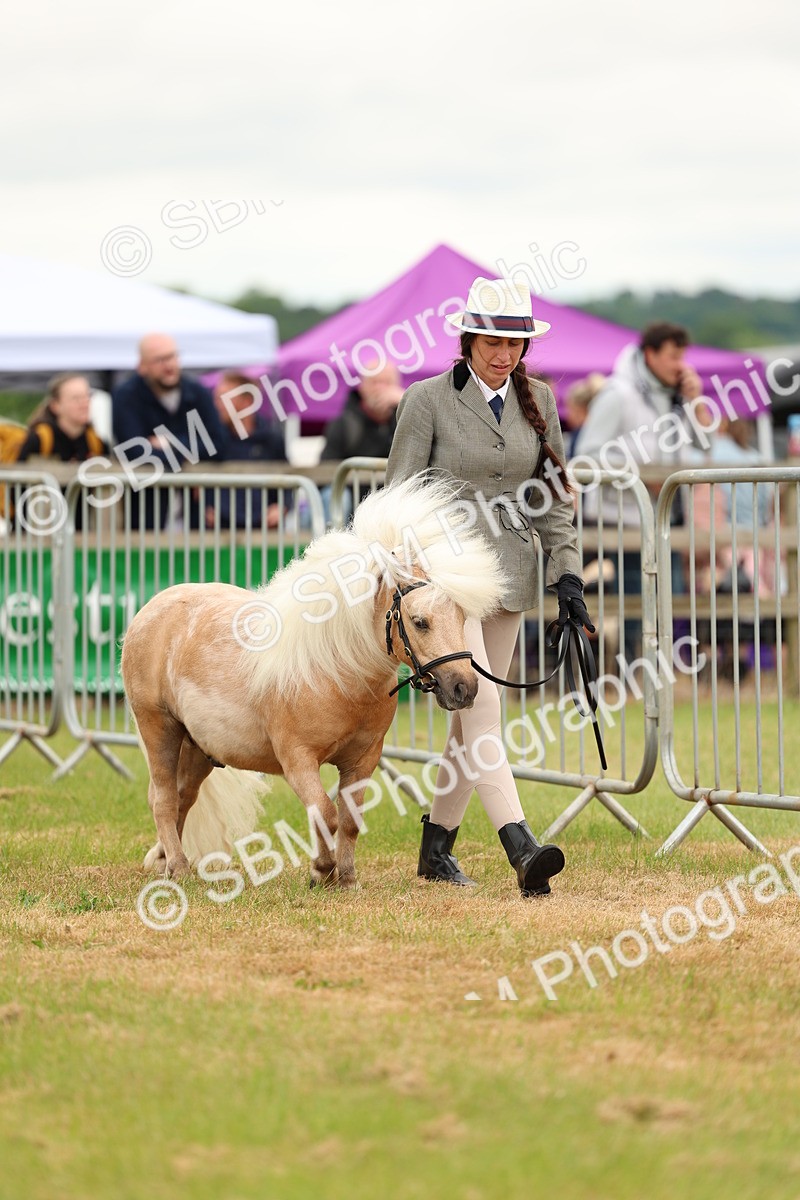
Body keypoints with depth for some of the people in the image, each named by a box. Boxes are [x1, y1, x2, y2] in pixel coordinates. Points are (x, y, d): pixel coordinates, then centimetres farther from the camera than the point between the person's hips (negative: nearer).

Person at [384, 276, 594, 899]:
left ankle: (437, 847, 22)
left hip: (509, 573, 6)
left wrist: (567, 573, 4)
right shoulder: (428, 400, -5)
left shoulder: (538, 402, 9)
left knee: (474, 712, 10)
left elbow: (554, 495, 12)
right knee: (481, 705, -17)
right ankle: (521, 847, -28)